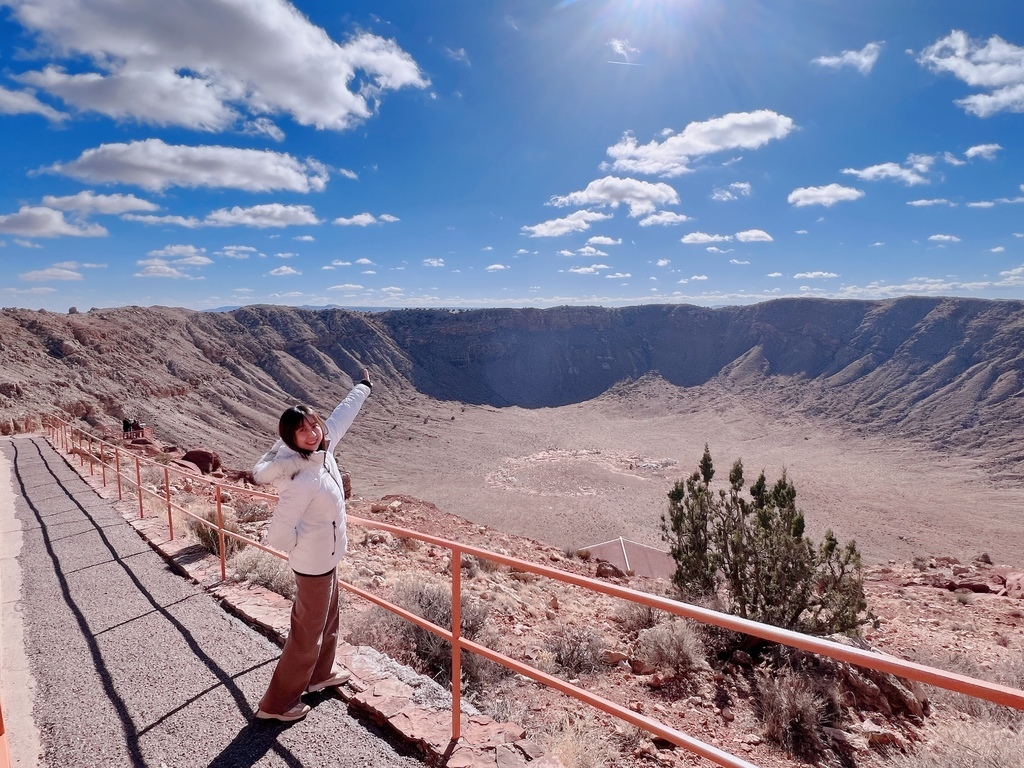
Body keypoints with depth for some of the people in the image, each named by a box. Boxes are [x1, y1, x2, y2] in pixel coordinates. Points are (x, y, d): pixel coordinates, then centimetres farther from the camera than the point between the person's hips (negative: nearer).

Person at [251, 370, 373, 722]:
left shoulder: (322, 450, -9)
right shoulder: (302, 480, -33)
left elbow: (341, 416, 7)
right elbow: (278, 535, -31)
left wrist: (363, 388, 21)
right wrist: (302, 546, -10)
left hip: (326, 557, 9)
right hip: (314, 562, -9)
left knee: (328, 619, 26)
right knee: (307, 632, 8)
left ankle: (320, 674, 49)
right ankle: (276, 703, 26)